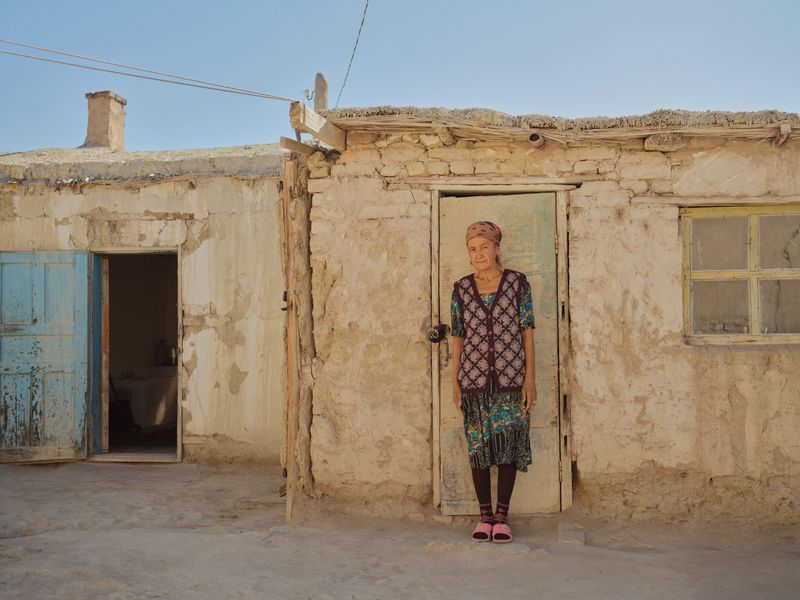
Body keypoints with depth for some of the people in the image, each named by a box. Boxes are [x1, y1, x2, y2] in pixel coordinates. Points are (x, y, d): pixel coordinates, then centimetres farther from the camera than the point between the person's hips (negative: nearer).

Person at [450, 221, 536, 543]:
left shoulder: (518, 283, 1)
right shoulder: (461, 289, 5)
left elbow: (527, 332, 1)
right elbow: (457, 338, 8)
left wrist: (530, 378, -4)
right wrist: (455, 382, 5)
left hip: (510, 378, -1)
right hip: (474, 379, 2)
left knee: (509, 446, 1)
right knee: (478, 447, 5)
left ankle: (502, 516, 13)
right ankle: (485, 515, 16)